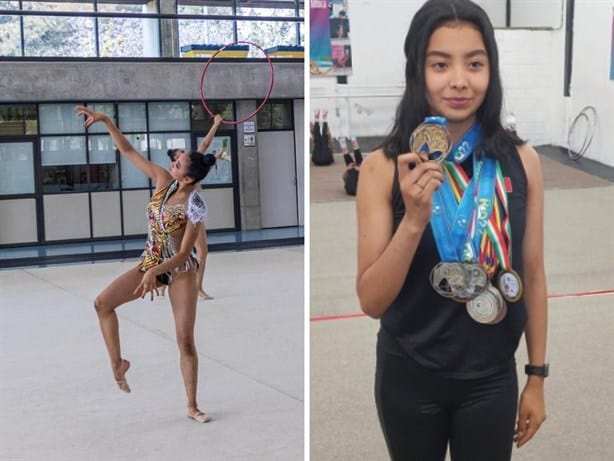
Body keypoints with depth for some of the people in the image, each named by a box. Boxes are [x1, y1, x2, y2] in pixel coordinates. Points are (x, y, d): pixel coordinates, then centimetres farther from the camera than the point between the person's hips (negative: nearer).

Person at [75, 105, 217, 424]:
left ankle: (192, 408, 7)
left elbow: (184, 253, -22)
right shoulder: (163, 181, -7)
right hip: (150, 263, 6)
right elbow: (127, 151, -2)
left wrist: (154, 272, -34)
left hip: (180, 270, -5)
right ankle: (117, 363, 3)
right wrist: (105, 120, -10)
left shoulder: (195, 206, -21)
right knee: (102, 303, -11)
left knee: (186, 342, -4)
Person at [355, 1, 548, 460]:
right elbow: (371, 301, -14)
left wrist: (537, 377, 6)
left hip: (492, 379, 1)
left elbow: (532, 275, 2)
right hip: (409, 379, -1)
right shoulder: (384, 167, -13)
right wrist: (414, 220, -28)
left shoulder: (521, 160, -7)